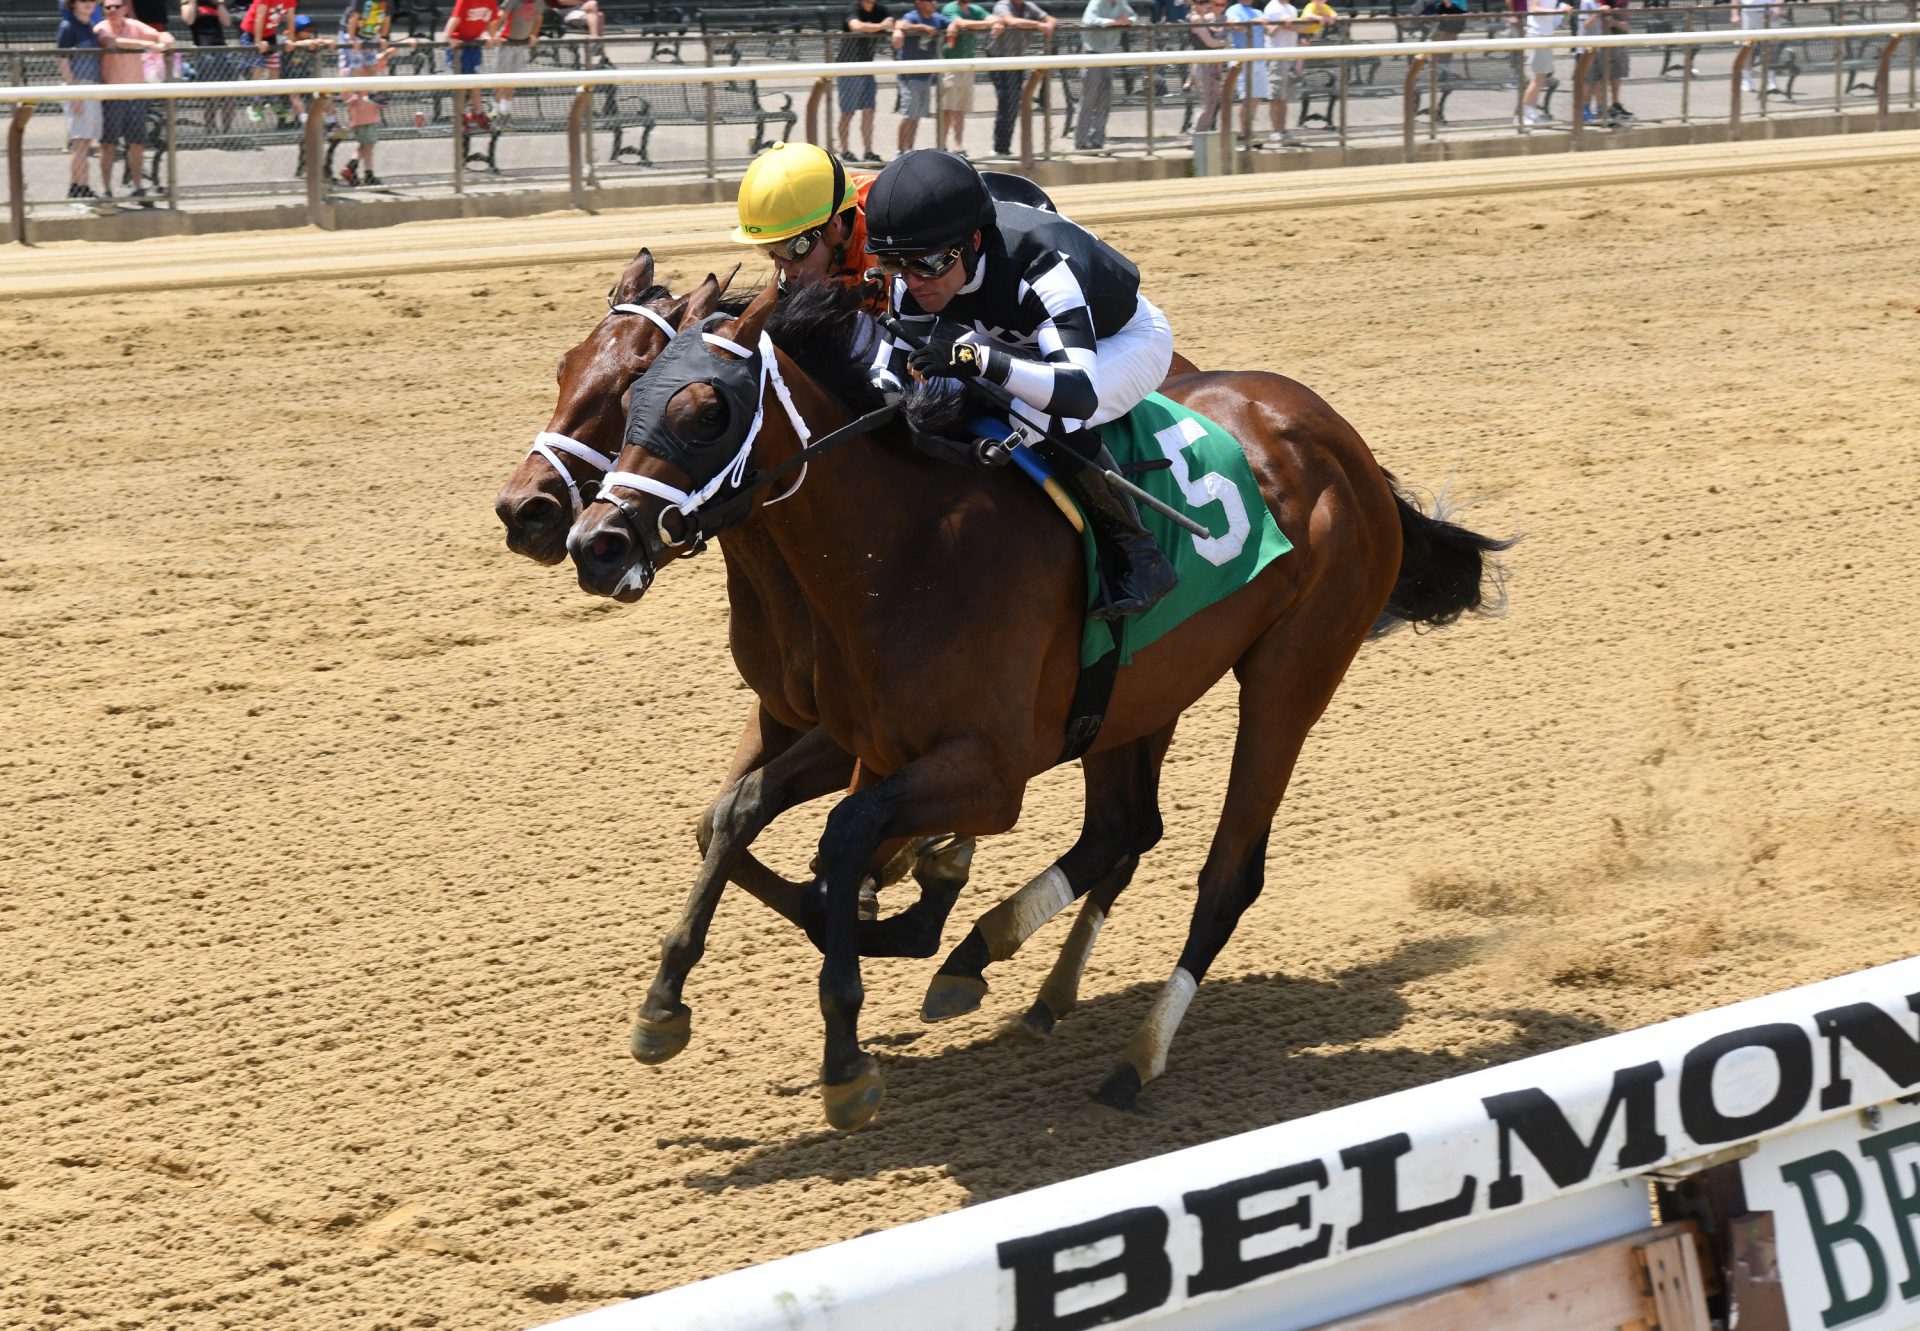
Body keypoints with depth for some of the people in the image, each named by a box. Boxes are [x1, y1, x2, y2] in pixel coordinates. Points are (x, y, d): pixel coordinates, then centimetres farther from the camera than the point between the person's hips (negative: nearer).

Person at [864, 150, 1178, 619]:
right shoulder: (918, 270, -22)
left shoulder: (1045, 265, -42)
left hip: (1125, 340, -7)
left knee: (1049, 417, -36)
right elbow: (891, 370, -10)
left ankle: (1137, 554, -21)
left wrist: (977, 356, -64)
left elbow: (1080, 391, -53)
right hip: (1028, 343, 7)